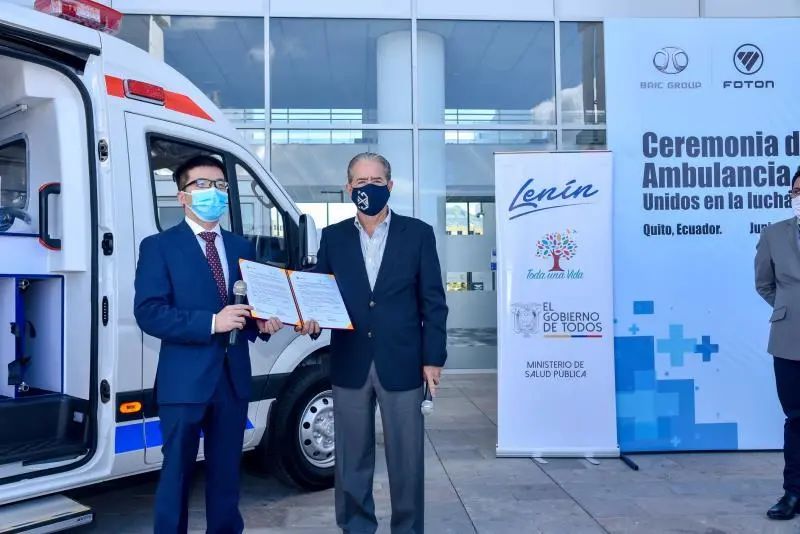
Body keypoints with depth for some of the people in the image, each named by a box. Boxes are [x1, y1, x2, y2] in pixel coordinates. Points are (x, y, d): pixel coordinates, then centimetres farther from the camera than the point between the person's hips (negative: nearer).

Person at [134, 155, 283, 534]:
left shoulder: (241, 247, 14)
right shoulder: (158, 247, -2)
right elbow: (148, 314, -12)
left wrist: (263, 323, -4)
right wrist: (211, 322, -21)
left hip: (233, 379, 5)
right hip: (185, 381, -4)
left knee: (226, 474, 15)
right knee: (177, 473, 7)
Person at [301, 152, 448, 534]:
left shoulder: (418, 233, 2)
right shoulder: (333, 237, 7)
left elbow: (433, 302, 1)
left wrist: (433, 358, -3)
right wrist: (312, 319, -13)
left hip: (401, 363, -2)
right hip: (349, 364, 2)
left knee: (406, 459, 8)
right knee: (351, 459, 12)